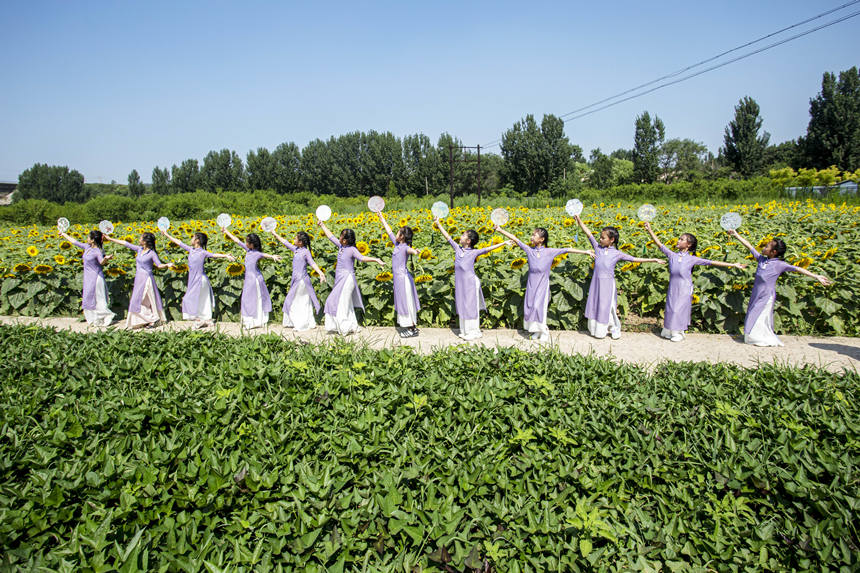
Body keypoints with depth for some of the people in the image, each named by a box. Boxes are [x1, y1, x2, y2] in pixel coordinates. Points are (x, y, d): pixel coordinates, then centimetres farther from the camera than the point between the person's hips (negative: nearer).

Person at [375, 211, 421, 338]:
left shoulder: (405, 247, -15)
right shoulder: (397, 244, 10)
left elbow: (410, 250, -40)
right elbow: (389, 231, 20)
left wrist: (414, 251, -63)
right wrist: (382, 218, 27)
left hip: (403, 277, -9)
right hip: (399, 277, 9)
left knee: (406, 303, -3)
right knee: (404, 303, 13)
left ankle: (412, 330, 3)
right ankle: (413, 327, 20)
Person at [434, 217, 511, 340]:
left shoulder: (474, 252, -7)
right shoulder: (457, 248, 6)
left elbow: (488, 248, -13)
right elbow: (448, 237, 9)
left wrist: (504, 243, -19)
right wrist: (438, 224, 9)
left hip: (470, 283, -5)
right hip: (460, 283, 5)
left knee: (471, 307, 3)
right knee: (462, 307, 14)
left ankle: (474, 332, 15)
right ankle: (464, 331, 26)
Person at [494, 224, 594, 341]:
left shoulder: (550, 252, -8)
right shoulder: (529, 250, -2)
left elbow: (567, 250, -8)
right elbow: (515, 239, -4)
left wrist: (586, 252, -9)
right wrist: (500, 230, -8)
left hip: (542, 286, -3)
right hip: (531, 285, 3)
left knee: (538, 306, -10)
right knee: (529, 306, 4)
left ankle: (544, 331, 8)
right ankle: (536, 330, 21)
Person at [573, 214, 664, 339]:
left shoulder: (617, 254, -4)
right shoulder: (598, 247, 2)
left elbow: (635, 259, -1)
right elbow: (588, 233, -1)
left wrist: (654, 260, -3)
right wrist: (579, 220, -6)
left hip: (608, 284, -3)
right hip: (596, 283, 3)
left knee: (607, 308, 5)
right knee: (595, 306, 11)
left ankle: (615, 330, 25)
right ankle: (595, 330, 27)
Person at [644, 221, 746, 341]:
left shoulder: (692, 259, -5)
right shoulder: (672, 255, 1)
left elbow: (711, 262, -5)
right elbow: (659, 244, -2)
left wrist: (732, 265, -6)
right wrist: (650, 230, -8)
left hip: (684, 290, -2)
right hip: (672, 289, 2)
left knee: (680, 310, 5)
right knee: (670, 309, 8)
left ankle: (679, 333, 23)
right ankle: (668, 331, 25)